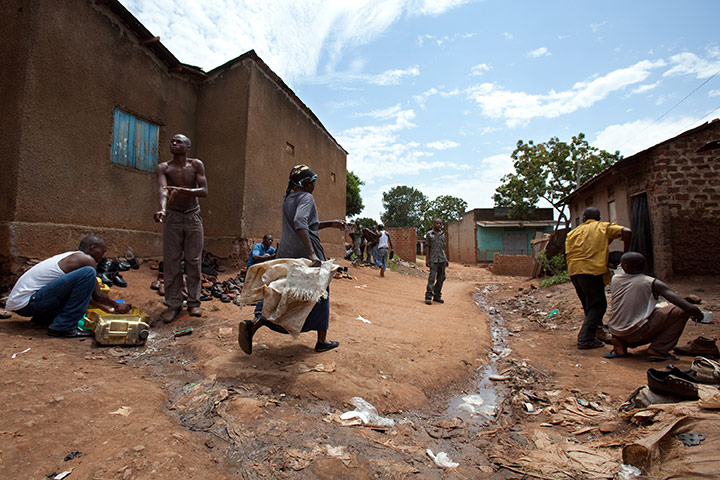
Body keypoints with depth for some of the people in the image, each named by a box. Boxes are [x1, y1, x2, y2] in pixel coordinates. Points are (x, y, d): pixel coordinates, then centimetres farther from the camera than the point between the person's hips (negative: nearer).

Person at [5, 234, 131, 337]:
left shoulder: (70, 257, 17)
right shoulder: (86, 259, -12)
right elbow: (97, 295, -9)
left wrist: (104, 307, 32)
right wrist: (117, 306, 8)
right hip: (26, 302, -10)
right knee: (88, 273, -24)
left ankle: (43, 318, 16)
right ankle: (64, 327, -20)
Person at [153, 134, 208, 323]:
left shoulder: (196, 165, 0)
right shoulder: (164, 168, 0)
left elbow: (204, 191, -11)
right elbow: (162, 190, -18)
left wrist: (182, 190, -29)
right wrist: (162, 209, -39)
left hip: (193, 217, 0)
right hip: (172, 217, 1)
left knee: (194, 261, 1)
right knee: (171, 262, -1)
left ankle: (193, 302, 9)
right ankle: (173, 304, 6)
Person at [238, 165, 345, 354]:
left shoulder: (288, 199, 18)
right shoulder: (306, 197, -9)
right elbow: (300, 223, -28)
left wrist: (330, 224, 25)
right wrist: (312, 254, -35)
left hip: (286, 254, 8)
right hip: (305, 254, -8)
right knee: (319, 294, 9)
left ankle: (252, 324, -5)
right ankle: (322, 341, 19)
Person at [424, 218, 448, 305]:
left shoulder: (443, 234, 14)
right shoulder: (429, 234, 3)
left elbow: (443, 248, 18)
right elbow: (427, 247, 1)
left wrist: (446, 259, 14)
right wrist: (427, 259, -6)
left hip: (442, 259, 5)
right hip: (433, 259, -4)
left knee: (441, 278, 6)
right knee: (432, 277, -11)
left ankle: (437, 296, 16)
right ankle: (428, 297, -8)